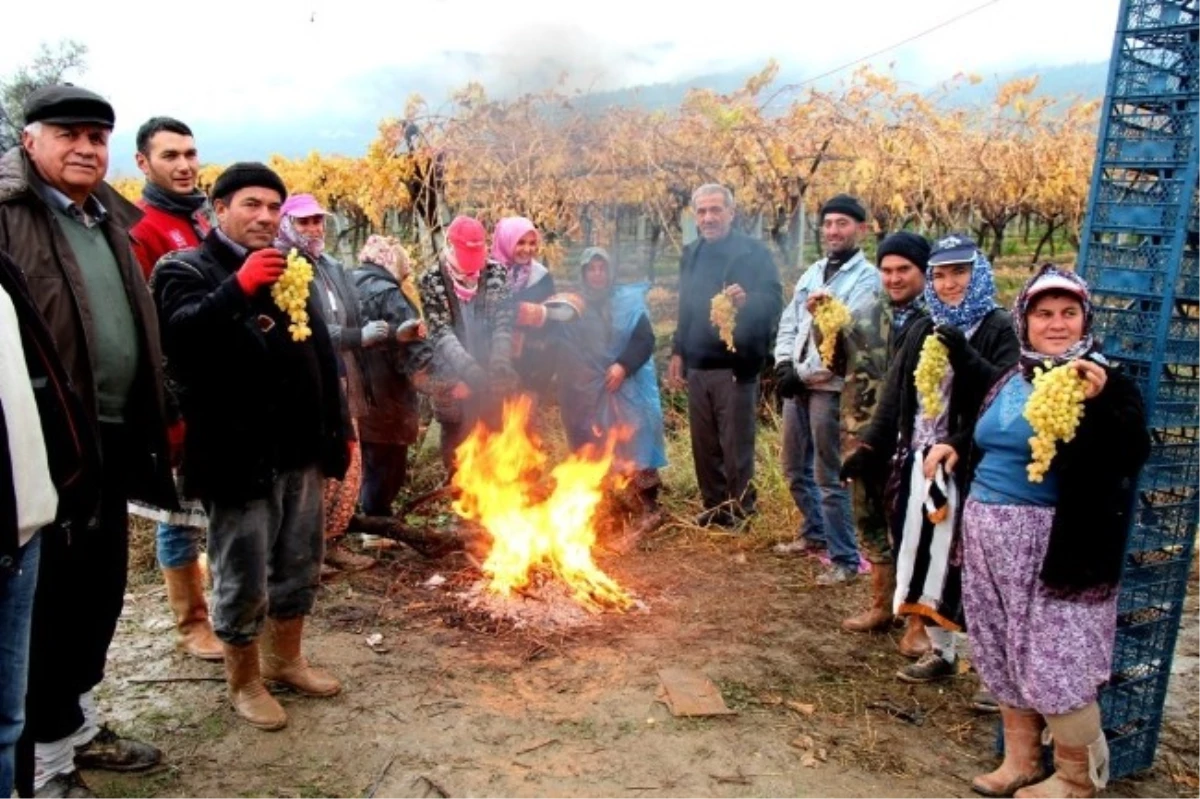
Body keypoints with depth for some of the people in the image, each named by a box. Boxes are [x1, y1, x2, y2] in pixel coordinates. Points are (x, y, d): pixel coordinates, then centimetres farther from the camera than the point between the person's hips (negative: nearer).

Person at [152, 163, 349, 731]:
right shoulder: (186, 268, -4)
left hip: (301, 449, 7)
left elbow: (322, 353, 18)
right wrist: (238, 288, -35)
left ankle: (285, 659, 35)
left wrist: (339, 429, 15)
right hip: (239, 455, -6)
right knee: (243, 578, 5)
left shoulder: (288, 269, 16)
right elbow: (175, 333, -24)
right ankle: (244, 681, 24)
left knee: (298, 565, 17)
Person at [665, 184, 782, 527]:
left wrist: (747, 300, -35)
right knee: (703, 444, 12)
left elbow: (774, 300, -15)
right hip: (698, 365, 6)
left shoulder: (753, 251, -7)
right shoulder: (691, 254, 13)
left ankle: (741, 512, 15)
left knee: (736, 447, 2)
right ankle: (714, 507, 25)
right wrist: (678, 352, 15)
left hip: (735, 365, -6)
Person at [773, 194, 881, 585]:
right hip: (797, 384, 8)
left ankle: (844, 559, 6)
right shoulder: (812, 273, 17)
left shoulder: (867, 278, -7)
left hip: (831, 388, -8)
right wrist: (784, 364, 2)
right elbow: (788, 323, 16)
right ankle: (814, 532, 38)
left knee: (829, 478, -5)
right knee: (796, 469, 19)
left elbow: (861, 332, -19)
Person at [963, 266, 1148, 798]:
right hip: (988, 535, 7)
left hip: (1051, 542, -7)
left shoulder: (1104, 382, -8)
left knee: (1054, 658, -1)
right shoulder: (1009, 381, 11)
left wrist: (1100, 404, -39)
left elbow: (1132, 457, -23)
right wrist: (970, 528, 19)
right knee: (1002, 654, 14)